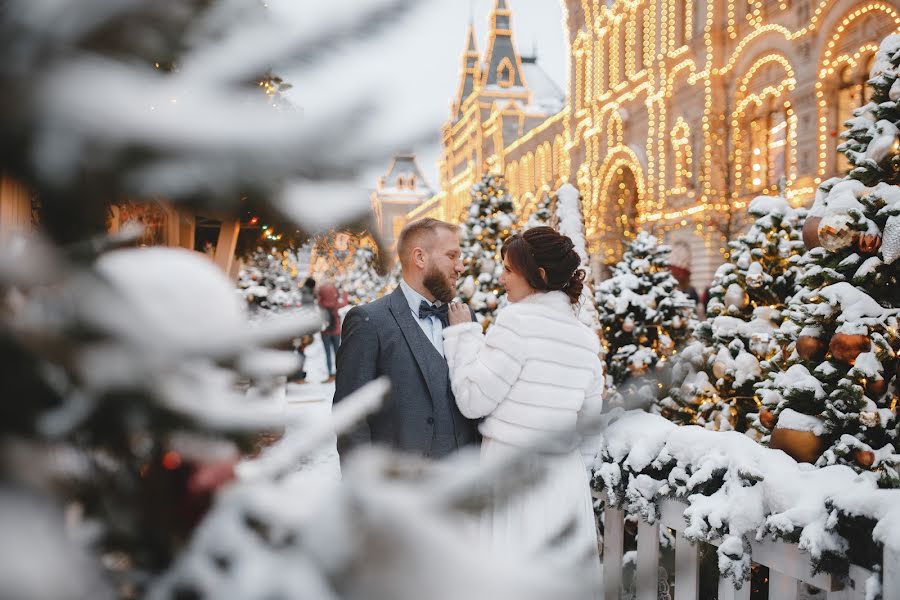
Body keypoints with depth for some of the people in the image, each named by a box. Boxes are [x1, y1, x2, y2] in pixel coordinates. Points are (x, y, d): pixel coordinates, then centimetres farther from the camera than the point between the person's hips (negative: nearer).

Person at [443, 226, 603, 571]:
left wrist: (462, 333, -3)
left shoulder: (517, 320, -13)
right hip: (566, 475, 7)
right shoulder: (587, 337, 6)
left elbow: (472, 400, -12)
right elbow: (588, 416, 10)